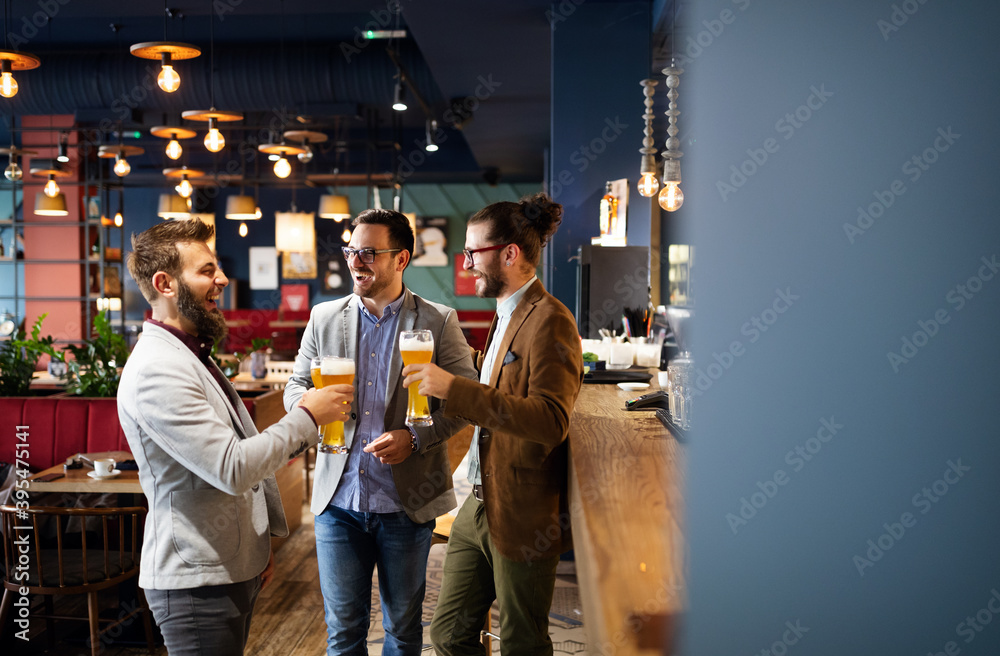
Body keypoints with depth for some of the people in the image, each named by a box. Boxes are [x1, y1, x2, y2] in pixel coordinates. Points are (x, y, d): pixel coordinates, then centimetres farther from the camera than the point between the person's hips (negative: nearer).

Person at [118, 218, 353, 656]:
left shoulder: (194, 357, 14)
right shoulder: (156, 371, -20)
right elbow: (232, 469, -26)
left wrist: (262, 539, 19)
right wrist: (306, 418, -16)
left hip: (235, 568, 9)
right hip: (197, 582, -9)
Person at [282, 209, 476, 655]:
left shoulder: (439, 322, -4)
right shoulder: (324, 318, 6)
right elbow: (295, 385, 13)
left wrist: (414, 438, -18)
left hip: (407, 502, -2)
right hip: (339, 502, 2)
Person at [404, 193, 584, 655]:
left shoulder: (549, 321, -18)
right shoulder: (506, 316, 13)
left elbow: (550, 421, -29)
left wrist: (454, 387, -31)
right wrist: (445, 394, 11)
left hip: (523, 518, -9)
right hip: (479, 508, 9)